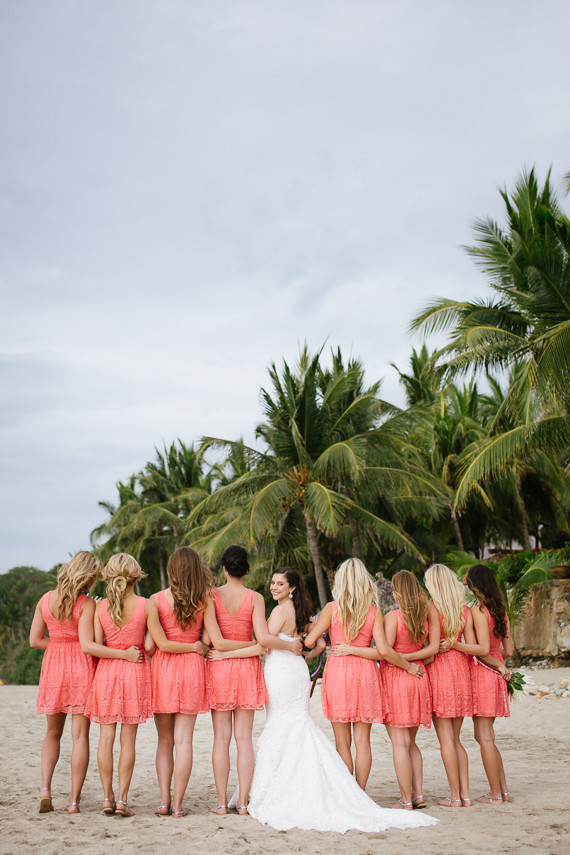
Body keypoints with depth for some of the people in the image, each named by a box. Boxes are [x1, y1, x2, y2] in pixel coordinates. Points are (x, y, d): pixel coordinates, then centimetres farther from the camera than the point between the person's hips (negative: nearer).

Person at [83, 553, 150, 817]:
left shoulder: (101, 607, -2)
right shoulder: (145, 605, -7)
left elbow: (90, 646, -5)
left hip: (106, 672, 2)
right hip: (135, 673, -2)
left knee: (106, 736, 8)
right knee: (128, 738, 4)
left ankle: (107, 797, 11)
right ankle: (122, 799, 4)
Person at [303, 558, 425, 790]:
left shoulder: (332, 608, -3)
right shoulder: (374, 610, 0)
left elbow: (309, 641, -5)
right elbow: (383, 650, -8)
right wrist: (407, 666, 6)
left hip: (337, 671, -1)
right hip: (365, 673, 1)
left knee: (342, 742, 6)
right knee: (362, 740, 8)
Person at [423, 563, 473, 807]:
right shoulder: (465, 610, 5)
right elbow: (472, 646, 3)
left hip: (438, 668, -6)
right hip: (461, 669, 6)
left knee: (446, 738, 1)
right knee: (455, 738, 15)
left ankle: (455, 796, 4)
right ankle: (465, 794, 13)